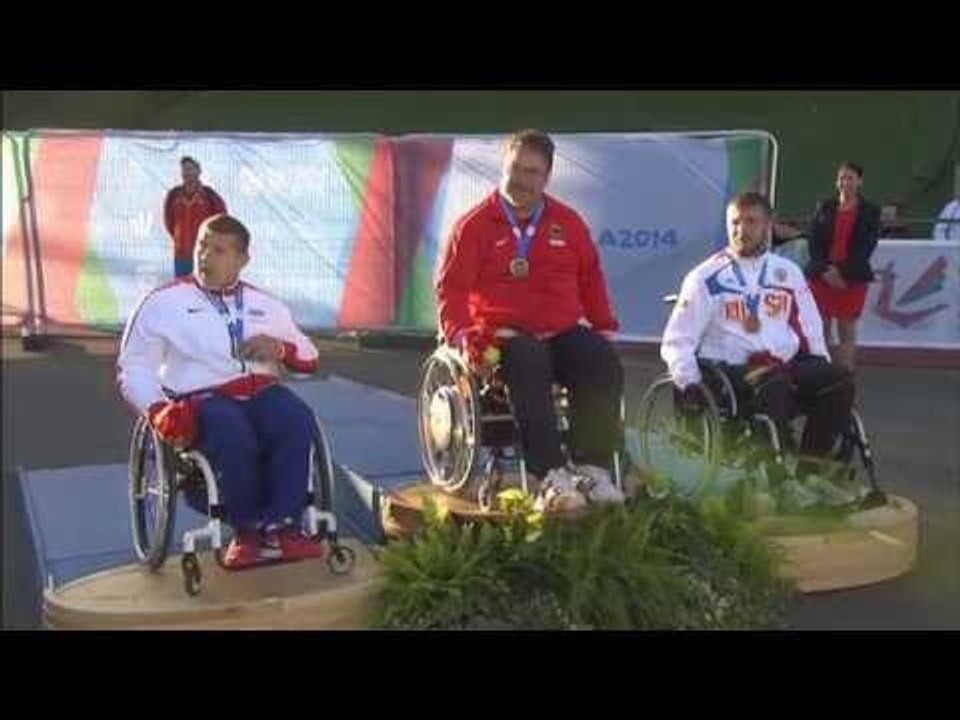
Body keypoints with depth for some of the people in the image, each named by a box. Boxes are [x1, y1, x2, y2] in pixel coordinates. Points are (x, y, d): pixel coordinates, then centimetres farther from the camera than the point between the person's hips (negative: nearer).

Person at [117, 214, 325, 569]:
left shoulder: (265, 304, 22)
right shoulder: (164, 302, 11)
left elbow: (309, 357, 23)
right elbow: (133, 367, 6)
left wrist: (281, 349, -1)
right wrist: (158, 409, -13)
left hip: (262, 391, 3)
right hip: (201, 398, -3)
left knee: (299, 422, -31)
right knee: (234, 436, -37)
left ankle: (281, 526, -28)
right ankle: (249, 530, -18)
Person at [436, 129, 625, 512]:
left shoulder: (568, 222, 15)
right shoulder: (474, 225, 5)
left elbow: (591, 279, 22)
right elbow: (450, 288, -1)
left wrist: (605, 326, 13)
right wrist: (461, 332, -16)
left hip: (563, 332, 4)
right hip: (504, 334, -4)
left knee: (605, 362, -26)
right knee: (529, 364, -37)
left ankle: (592, 468, -21)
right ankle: (551, 477, -39)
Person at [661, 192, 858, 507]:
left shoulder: (788, 272, 15)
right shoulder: (706, 277, 1)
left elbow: (809, 329, 20)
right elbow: (676, 341, -2)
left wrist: (821, 375, 9)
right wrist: (689, 383, -15)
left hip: (786, 365, 5)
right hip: (729, 371, -5)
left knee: (839, 379, -19)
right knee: (772, 381, -36)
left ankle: (809, 472, -11)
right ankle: (779, 477, -25)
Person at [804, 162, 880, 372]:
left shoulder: (870, 211, 3)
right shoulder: (823, 207, 9)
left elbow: (867, 246, -4)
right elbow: (814, 241, 3)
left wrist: (842, 272, -14)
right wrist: (825, 270, -10)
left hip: (852, 279, -2)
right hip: (821, 276, 2)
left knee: (847, 333, 1)